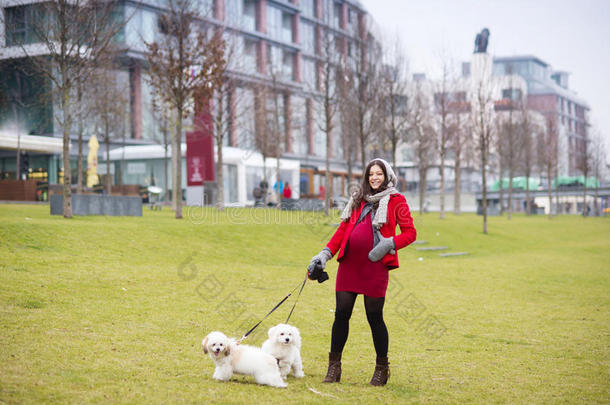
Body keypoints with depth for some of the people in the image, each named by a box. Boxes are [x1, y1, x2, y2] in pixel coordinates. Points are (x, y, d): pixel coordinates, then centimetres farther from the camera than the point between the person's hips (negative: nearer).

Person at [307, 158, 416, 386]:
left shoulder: (396, 201, 5)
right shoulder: (359, 199, 18)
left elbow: (410, 232, 1)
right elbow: (343, 228, 16)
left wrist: (389, 244, -15)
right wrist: (326, 253, 6)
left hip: (375, 266, -4)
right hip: (349, 264, 4)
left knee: (374, 317, 0)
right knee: (341, 314, 2)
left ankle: (382, 369, 16)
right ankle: (334, 367, 12)